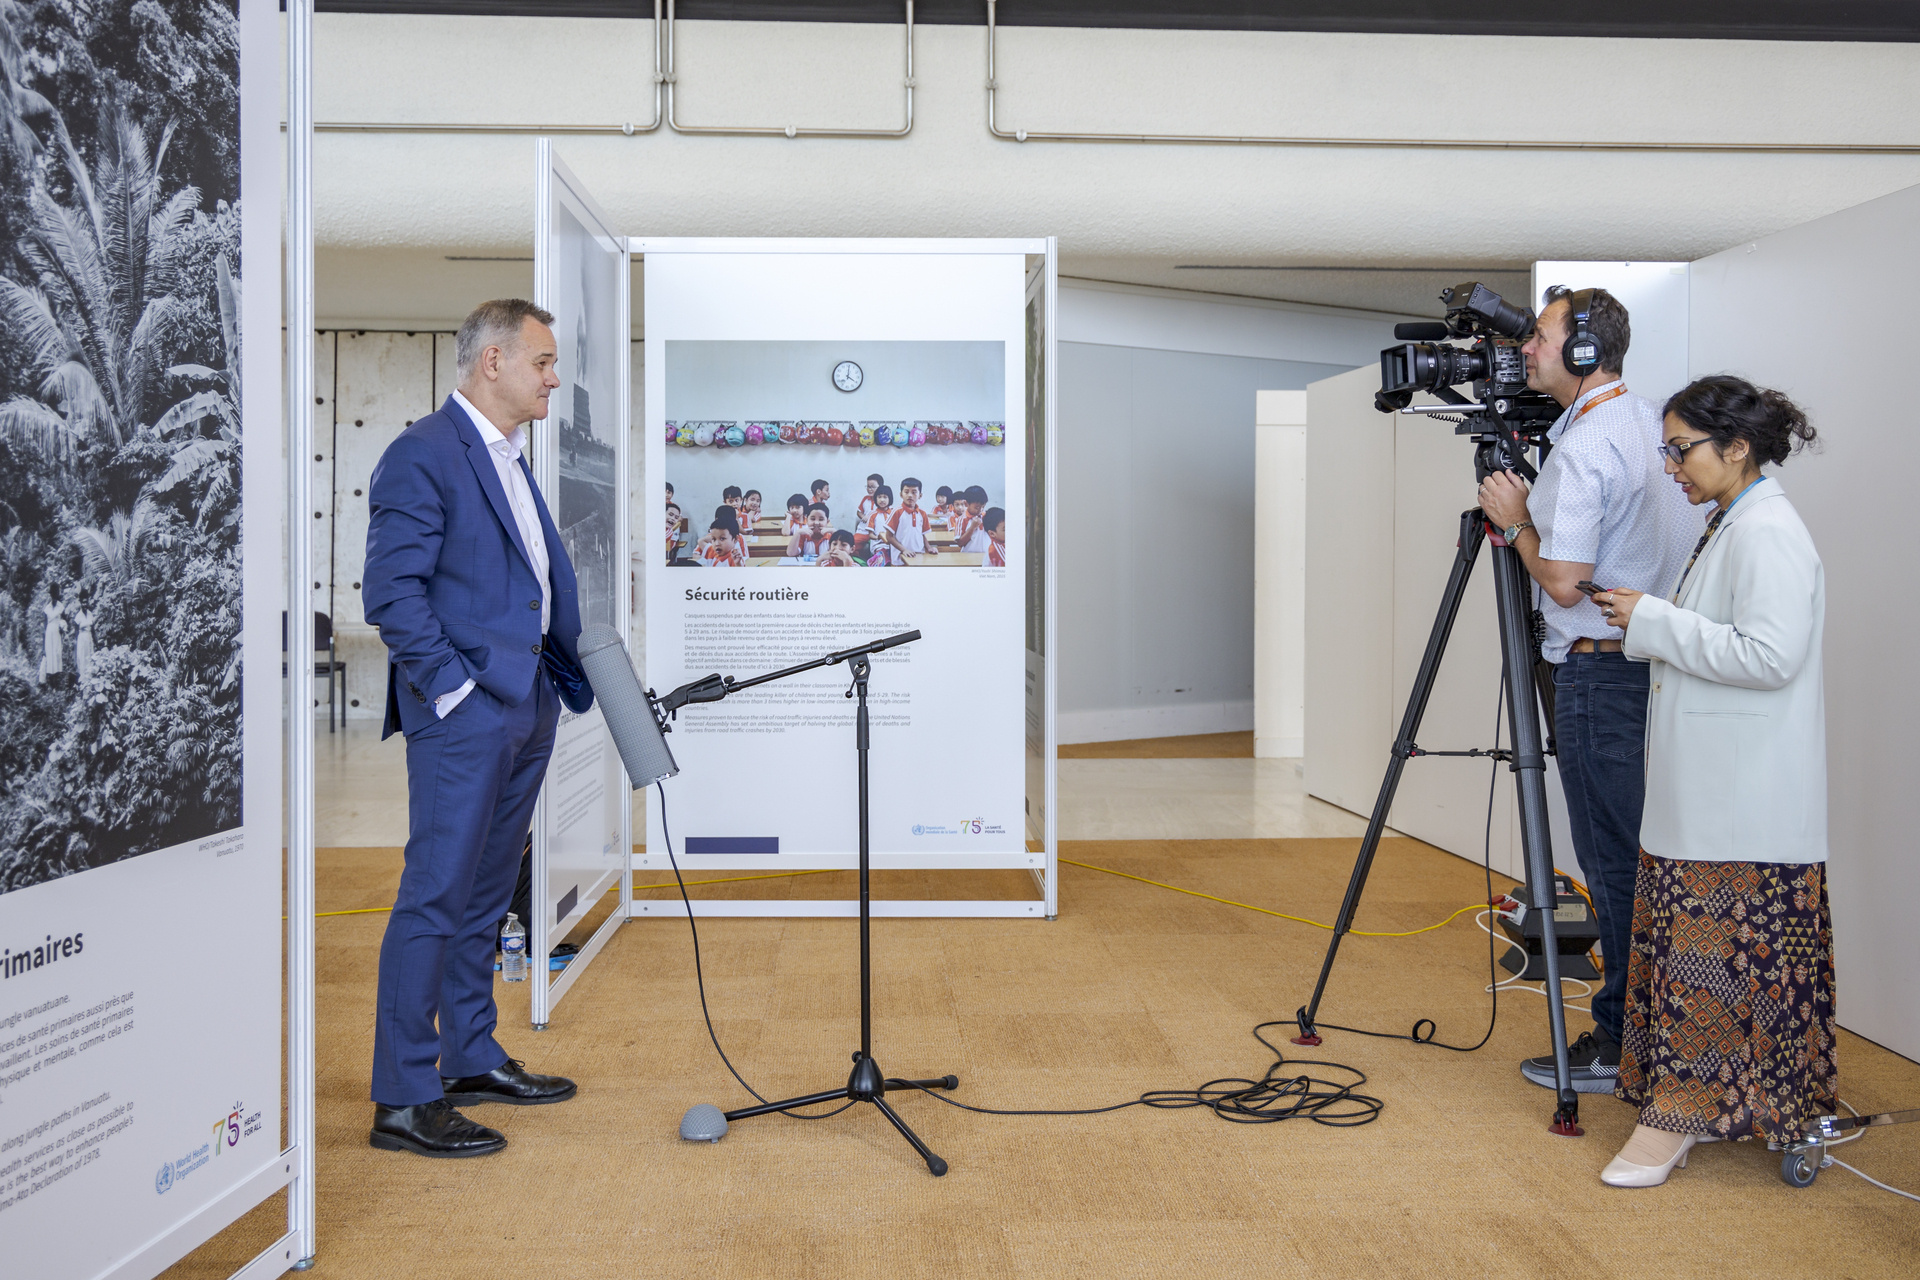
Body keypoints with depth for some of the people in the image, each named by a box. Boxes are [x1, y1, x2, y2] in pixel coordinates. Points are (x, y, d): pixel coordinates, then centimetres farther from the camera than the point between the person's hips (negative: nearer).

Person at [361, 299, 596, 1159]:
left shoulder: (511, 459, 17)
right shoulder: (423, 455, -12)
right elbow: (392, 592, -17)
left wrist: (567, 671, 12)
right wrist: (452, 687, -18)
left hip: (526, 707, 9)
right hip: (464, 710, -9)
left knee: (485, 894, 17)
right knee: (436, 895, -4)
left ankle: (472, 1059, 29)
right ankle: (403, 1099, 5)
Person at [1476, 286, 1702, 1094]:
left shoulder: (1581, 452, -18)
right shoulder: (1658, 424, 11)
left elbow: (1563, 581, -21)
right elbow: (1692, 546, 21)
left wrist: (1516, 520, -5)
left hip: (1601, 672, -9)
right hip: (1661, 659, 10)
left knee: (1614, 865, -2)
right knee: (1645, 857, 14)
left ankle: (1623, 1047, 7)